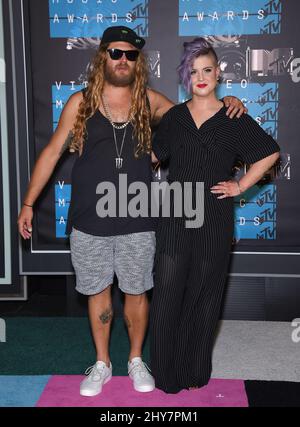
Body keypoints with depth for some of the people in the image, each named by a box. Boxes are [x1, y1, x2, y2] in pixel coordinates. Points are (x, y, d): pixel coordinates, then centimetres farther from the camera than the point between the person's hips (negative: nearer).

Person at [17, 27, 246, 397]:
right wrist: (28, 203, 1)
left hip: (137, 223, 1)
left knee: (136, 293, 12)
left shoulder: (150, 101, 1)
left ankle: (136, 360, 35)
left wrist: (224, 103, -8)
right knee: (98, 293, 13)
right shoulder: (80, 102, -1)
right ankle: (102, 363, 33)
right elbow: (52, 152, 2)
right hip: (89, 223, 0)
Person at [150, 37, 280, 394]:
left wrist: (241, 185, 2)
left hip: (214, 220, -1)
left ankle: (196, 371, 27)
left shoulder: (234, 120, 0)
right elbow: (153, 155, 18)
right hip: (175, 217, 2)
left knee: (204, 295, 9)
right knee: (166, 294, 1)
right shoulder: (174, 117, 8)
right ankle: (165, 371, 18)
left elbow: (270, 153, 6)